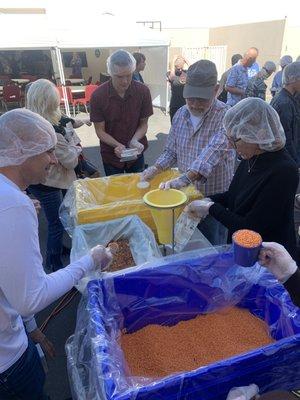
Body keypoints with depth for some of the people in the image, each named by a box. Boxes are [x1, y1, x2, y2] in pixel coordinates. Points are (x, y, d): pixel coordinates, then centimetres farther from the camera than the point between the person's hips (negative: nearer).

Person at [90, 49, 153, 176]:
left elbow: (143, 124, -4)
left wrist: (134, 141, -23)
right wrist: (117, 145, -28)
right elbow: (100, 130, -11)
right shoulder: (98, 95, -17)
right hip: (110, 155, -1)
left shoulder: (143, 91, -13)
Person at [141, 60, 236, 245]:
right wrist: (156, 169, -9)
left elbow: (213, 152, -33)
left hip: (214, 198, -5)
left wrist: (185, 179, -45)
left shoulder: (225, 116, -18)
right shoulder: (181, 114, 2)